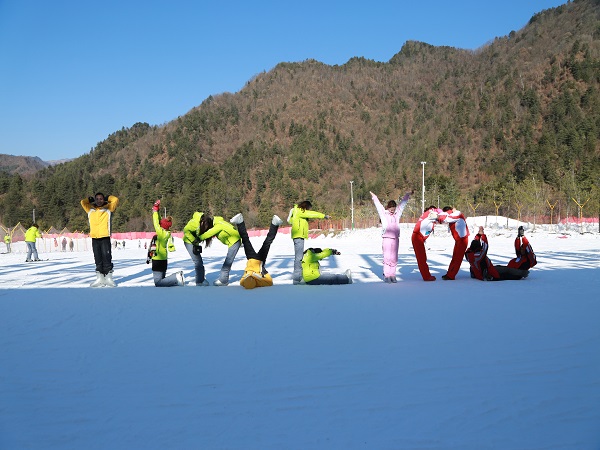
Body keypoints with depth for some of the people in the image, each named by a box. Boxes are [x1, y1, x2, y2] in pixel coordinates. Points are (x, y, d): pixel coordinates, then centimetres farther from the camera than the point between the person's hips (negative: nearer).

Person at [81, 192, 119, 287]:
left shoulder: (108, 209, 7)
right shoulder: (90, 210, 16)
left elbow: (115, 200, 2)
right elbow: (83, 202, 23)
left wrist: (107, 198, 15)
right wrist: (91, 200, 24)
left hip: (105, 237, -4)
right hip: (94, 238, 4)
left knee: (107, 258, -7)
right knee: (98, 259, 8)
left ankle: (108, 278, -2)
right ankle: (99, 278, 12)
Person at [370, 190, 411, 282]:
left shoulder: (397, 214, 14)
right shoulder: (383, 214, 6)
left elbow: (402, 205, 24)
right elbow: (378, 205, 7)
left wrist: (406, 196, 31)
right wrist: (373, 197, 9)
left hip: (395, 238, 3)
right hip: (387, 238, -3)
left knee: (394, 258, 4)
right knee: (387, 257, -5)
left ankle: (393, 275, 9)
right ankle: (386, 276, -1)